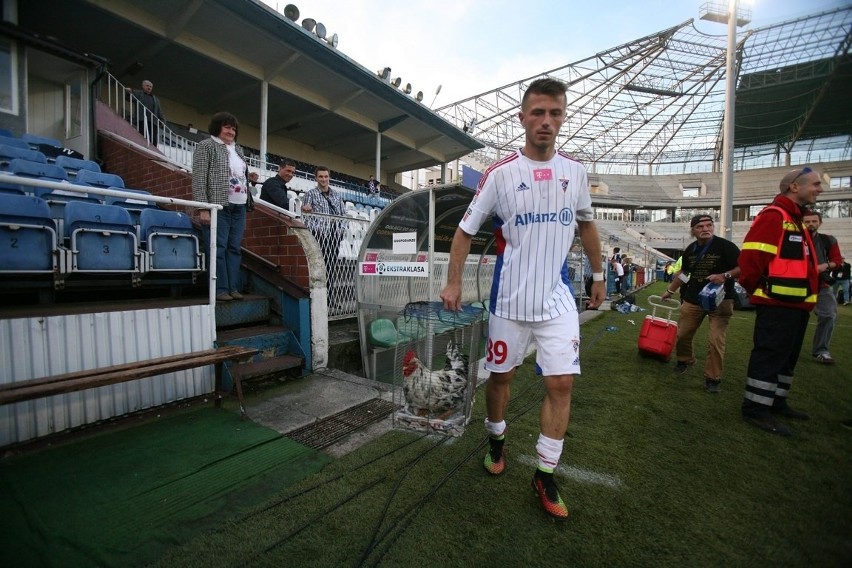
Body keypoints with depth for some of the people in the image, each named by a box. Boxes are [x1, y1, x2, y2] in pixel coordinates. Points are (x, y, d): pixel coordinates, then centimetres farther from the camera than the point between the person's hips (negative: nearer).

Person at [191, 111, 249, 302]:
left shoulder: (238, 149, 21)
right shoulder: (206, 146, 2)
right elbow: (199, 178, -7)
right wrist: (203, 208, -15)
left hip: (239, 207, 6)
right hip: (219, 206, -6)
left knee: (234, 248, 4)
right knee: (219, 247, -7)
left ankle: (233, 288, 6)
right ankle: (221, 289, -5)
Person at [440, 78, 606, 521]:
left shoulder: (575, 172, 5)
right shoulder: (500, 173, -5)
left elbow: (586, 224, 20)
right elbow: (465, 230, -2)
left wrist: (598, 275, 19)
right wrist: (453, 283, -7)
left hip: (558, 297, 3)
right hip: (510, 297, -2)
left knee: (562, 383, 0)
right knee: (501, 375, 11)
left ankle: (545, 475, 19)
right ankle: (496, 440, 39)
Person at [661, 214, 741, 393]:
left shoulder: (725, 246, -10)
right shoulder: (690, 250, 6)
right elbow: (683, 272, 20)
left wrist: (725, 276, -30)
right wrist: (670, 291, 25)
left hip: (720, 300, -4)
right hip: (693, 299, 5)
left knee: (716, 341, -9)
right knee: (682, 335, 10)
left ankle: (713, 377, 7)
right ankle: (685, 360, 38)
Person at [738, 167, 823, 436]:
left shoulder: (796, 219, 19)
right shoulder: (773, 216, -13)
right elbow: (750, 259, -22)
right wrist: (759, 289, -12)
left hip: (796, 304, 10)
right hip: (778, 304, -10)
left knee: (787, 356, 16)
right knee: (770, 355, -7)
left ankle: (776, 402, 28)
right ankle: (755, 409, 0)